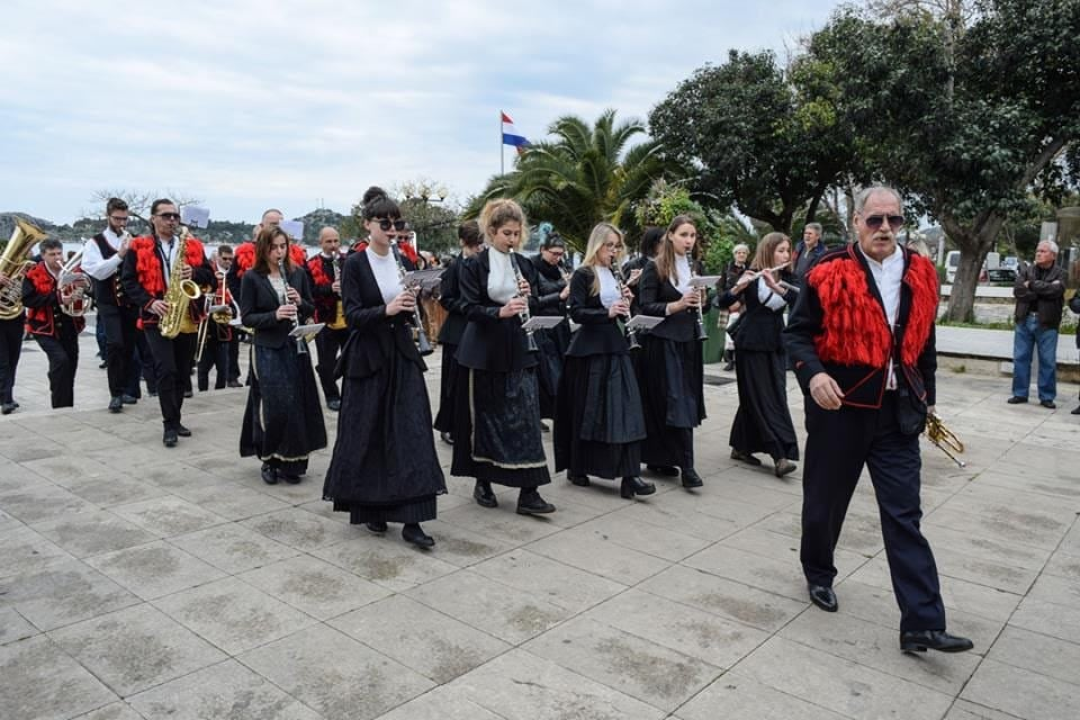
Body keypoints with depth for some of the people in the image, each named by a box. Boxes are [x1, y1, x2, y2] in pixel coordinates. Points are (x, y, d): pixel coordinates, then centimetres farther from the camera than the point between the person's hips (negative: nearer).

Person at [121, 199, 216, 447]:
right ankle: (170, 424, -3)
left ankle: (174, 420, 23)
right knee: (166, 370, -13)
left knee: (182, 372, 9)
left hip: (188, 318, 3)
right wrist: (150, 302, -16)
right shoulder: (139, 247, 2)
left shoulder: (193, 246, 9)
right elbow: (128, 281, -2)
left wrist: (194, 272, -15)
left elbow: (211, 277, 6)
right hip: (157, 318, -3)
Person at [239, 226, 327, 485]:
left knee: (297, 405, 4)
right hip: (267, 350, -3)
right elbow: (246, 318, -5)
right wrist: (274, 315, -21)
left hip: (296, 347, 3)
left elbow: (311, 310, 11)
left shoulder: (298, 273, 5)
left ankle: (290, 462, 17)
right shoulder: (252, 277, -3)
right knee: (274, 407, -6)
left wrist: (300, 302, -11)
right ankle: (269, 460, 14)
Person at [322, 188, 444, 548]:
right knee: (367, 435, 4)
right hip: (368, 357, -4)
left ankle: (411, 520, -1)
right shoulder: (355, 264, -5)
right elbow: (352, 315, -14)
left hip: (402, 355, 4)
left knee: (411, 432, -4)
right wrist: (386, 309, -28)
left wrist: (409, 305, -9)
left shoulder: (404, 261, 8)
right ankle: (369, 508, 23)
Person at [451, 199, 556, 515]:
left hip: (518, 350, 4)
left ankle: (529, 491, 0)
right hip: (484, 351, -3)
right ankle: (483, 482, 22)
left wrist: (528, 296, -9)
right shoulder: (475, 265, -4)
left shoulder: (524, 264, 10)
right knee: (485, 415, 5)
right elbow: (469, 308, -12)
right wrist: (500, 311, -27)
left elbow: (535, 307, 12)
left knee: (525, 416, -2)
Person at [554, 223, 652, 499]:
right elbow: (576, 313, -13)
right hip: (590, 348, -5)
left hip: (616, 346, 5)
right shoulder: (583, 275, -4)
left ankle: (629, 475, -6)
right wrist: (607, 312, -24)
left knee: (626, 407, -4)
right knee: (586, 409, 2)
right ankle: (576, 468, 19)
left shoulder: (617, 274, 14)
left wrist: (626, 302, -3)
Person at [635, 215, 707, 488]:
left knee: (687, 400, 7)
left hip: (688, 341, 6)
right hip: (663, 343, -6)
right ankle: (686, 465, -6)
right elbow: (645, 306, -12)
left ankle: (658, 458, 18)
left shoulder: (694, 267, 12)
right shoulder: (655, 267, -6)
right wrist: (675, 305, -25)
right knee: (676, 401, -9)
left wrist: (699, 301, -4)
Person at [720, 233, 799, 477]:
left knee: (776, 397, 8)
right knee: (763, 399, -6)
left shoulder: (786, 277, 7)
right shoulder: (751, 276, -7)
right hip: (752, 344, -6)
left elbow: (798, 299, -12)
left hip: (776, 344, 6)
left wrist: (776, 286, -27)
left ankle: (741, 447, 19)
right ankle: (780, 455, -8)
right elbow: (723, 302, -14)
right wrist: (738, 287, -32)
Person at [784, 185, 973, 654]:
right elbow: (796, 333, -8)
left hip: (897, 412, 3)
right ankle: (818, 572, 39)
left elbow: (924, 342, 15)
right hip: (839, 406, -3)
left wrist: (926, 397, 18)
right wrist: (813, 374, -26)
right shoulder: (829, 274, -9)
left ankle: (922, 624, 5)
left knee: (905, 516, 2)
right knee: (826, 501, 13)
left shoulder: (920, 275, 5)